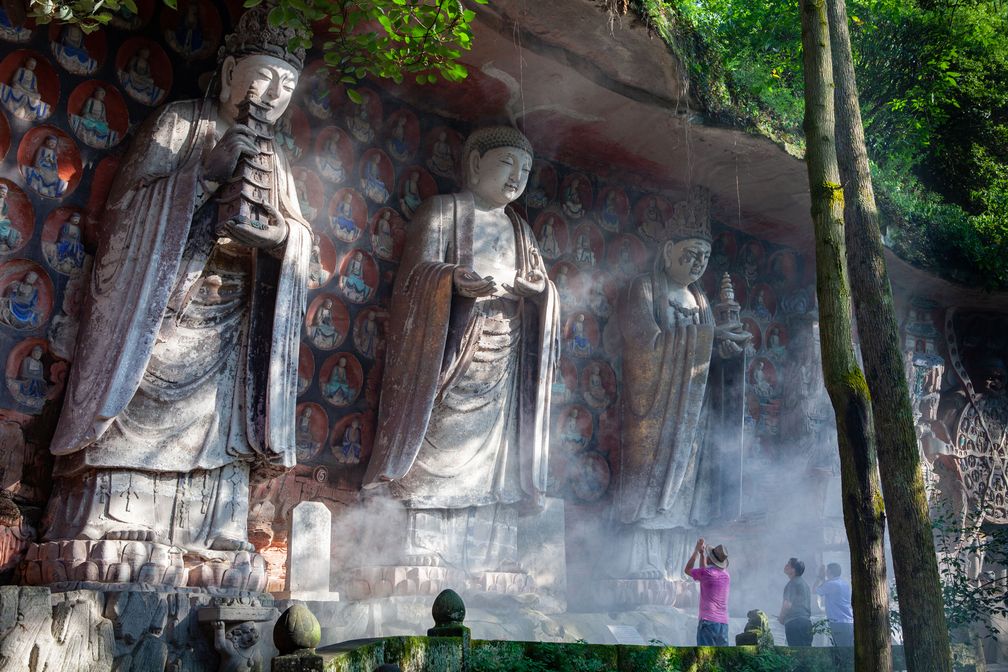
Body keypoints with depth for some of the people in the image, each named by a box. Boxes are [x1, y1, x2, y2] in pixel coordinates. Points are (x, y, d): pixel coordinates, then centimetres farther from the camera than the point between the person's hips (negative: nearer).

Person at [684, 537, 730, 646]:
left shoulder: (707, 573, -8)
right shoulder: (726, 575, 12)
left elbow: (687, 569, 11)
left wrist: (696, 551, 15)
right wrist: (702, 554, 28)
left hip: (708, 622, -6)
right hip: (723, 623, 6)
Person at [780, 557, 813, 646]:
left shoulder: (793, 583, -9)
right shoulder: (804, 583, 20)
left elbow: (787, 604, -17)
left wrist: (781, 618, 0)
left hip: (794, 622, -9)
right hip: (807, 621, 9)